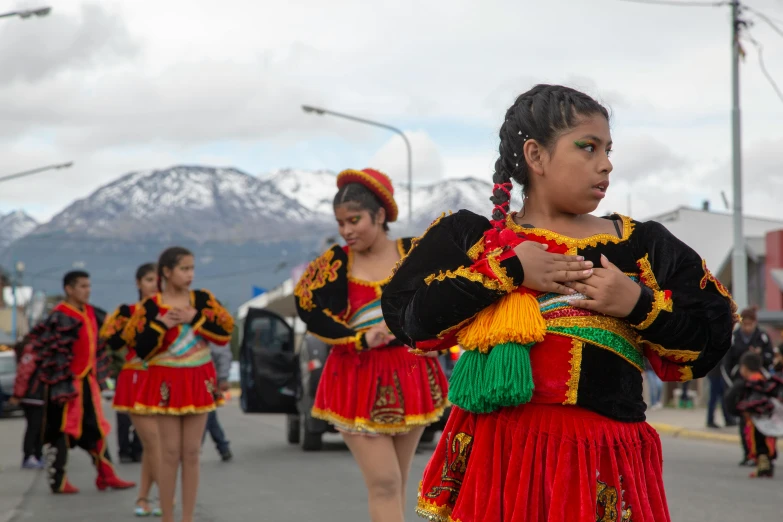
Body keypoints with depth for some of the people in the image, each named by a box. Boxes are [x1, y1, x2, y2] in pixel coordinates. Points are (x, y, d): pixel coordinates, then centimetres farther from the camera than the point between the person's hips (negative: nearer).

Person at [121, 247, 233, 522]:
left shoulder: (202, 299, 2)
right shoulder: (150, 307, -5)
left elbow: (225, 333, -7)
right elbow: (141, 350, -8)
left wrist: (195, 318, -15)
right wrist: (161, 325, -19)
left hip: (199, 382, 2)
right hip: (166, 383, -2)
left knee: (191, 453, 5)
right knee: (170, 452, -1)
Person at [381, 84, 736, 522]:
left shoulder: (644, 246, 9)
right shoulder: (470, 236, 5)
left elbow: (714, 339, 7)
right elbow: (405, 312, -8)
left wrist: (638, 304, -8)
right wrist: (507, 270, -11)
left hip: (605, 460, 2)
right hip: (498, 452, -2)